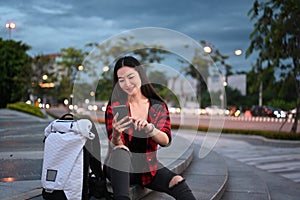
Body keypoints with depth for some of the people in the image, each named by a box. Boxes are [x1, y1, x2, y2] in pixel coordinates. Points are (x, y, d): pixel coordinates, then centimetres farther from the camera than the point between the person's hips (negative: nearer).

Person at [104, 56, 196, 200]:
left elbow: (166, 140, -10)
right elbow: (114, 146, -9)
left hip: (148, 167, 1)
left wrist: (149, 128, -30)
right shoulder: (115, 106, -2)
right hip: (120, 168, -1)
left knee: (177, 182, -27)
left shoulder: (158, 107, 4)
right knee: (120, 152, -34)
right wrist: (116, 135, -34)